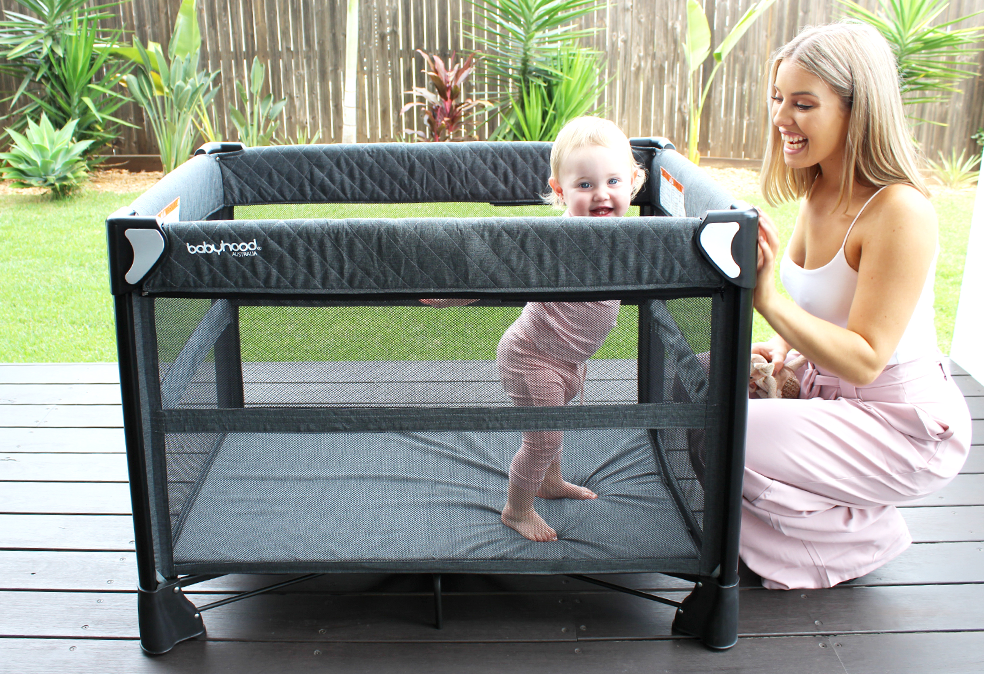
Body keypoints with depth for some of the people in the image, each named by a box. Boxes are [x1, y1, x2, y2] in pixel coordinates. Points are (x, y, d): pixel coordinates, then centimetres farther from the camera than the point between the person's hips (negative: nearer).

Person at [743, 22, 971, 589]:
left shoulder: (901, 212, -27)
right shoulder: (819, 191, 0)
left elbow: (865, 360, -29)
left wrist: (769, 299, -39)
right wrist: (782, 346, -5)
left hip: (904, 429, -9)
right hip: (829, 391, 9)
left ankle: (866, 535, 6)